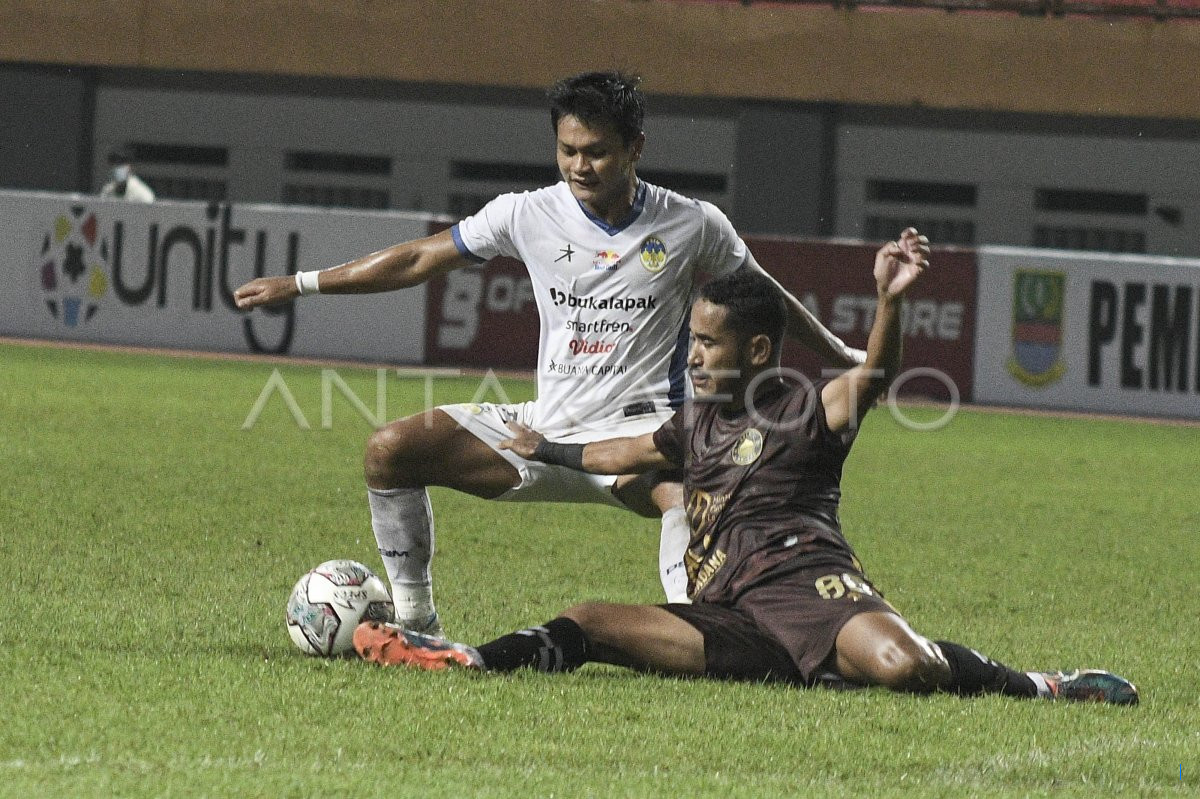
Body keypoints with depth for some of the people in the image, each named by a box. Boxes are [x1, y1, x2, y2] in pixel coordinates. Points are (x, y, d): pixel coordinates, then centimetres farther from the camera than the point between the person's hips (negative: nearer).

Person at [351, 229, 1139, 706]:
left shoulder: (811, 409, 3)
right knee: (586, 623, -7)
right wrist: (549, 451, 60)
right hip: (729, 624, 7)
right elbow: (626, 454, 45)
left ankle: (1034, 686, -17)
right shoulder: (700, 425, 25)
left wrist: (890, 300, -38)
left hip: (806, 587, -7)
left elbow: (873, 375, -18)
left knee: (898, 663, -36)